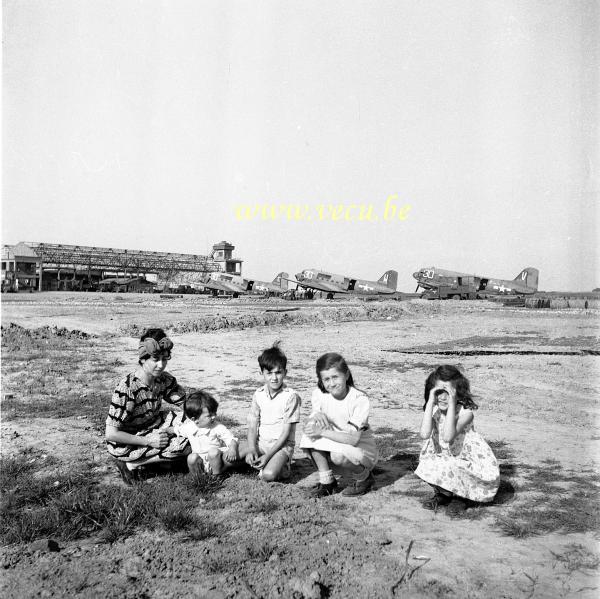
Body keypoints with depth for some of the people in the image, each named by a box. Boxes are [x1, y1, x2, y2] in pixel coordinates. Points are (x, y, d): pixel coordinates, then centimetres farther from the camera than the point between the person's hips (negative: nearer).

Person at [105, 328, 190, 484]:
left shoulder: (165, 380, -9)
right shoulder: (127, 389, -28)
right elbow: (111, 434, -26)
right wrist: (148, 441, -25)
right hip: (124, 444, -7)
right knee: (184, 445, -22)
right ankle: (130, 465, -8)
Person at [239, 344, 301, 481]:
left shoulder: (291, 396, -13)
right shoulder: (258, 394, 2)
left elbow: (286, 433, -13)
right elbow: (252, 425, 1)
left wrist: (267, 456, -19)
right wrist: (251, 449, -16)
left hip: (282, 444, -5)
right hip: (260, 441, 5)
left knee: (268, 475, -30)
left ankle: (283, 465, 2)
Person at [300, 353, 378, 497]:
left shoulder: (359, 399, -23)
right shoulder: (319, 394, -9)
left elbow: (354, 439, -28)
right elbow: (309, 425, -8)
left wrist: (322, 432, -32)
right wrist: (316, 416, -30)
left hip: (363, 451, -4)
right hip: (336, 444, 4)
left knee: (338, 454, -36)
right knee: (310, 436, -22)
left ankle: (364, 478, -2)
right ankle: (327, 482, -6)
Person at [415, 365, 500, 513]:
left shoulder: (465, 412, -23)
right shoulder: (434, 411, -11)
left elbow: (448, 437, -39)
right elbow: (424, 434, -31)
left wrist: (452, 404, -38)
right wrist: (430, 402, -29)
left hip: (468, 463, -5)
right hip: (446, 460, 5)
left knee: (446, 470, -31)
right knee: (426, 465, -21)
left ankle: (461, 497, 3)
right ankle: (442, 494, 9)